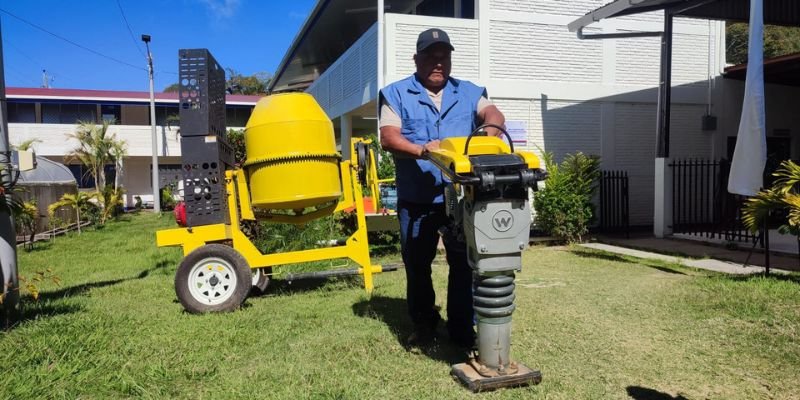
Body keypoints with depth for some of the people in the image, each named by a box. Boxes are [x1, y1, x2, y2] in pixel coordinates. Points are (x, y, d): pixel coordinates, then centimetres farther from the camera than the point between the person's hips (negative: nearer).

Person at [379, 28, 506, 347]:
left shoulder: (468, 92, 12)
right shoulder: (396, 94, 4)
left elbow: (493, 114, -5)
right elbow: (388, 138, -10)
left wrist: (490, 132, -30)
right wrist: (421, 149, -28)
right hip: (416, 200, -1)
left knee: (464, 264, 5)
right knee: (417, 265, 10)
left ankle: (462, 328, 19)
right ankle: (423, 325, 28)